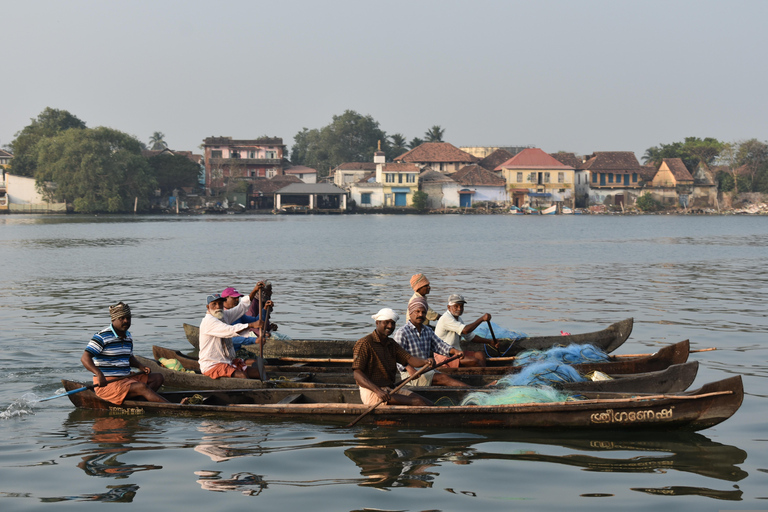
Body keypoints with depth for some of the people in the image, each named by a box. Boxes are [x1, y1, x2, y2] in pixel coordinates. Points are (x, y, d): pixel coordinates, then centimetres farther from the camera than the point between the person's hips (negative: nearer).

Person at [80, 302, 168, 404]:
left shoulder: (128, 337, 15)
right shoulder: (102, 337, -11)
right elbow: (85, 358, -19)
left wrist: (141, 367, 9)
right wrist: (99, 374, -36)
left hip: (125, 378, 9)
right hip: (106, 384, -9)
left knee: (158, 378, 1)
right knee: (142, 387, -28)